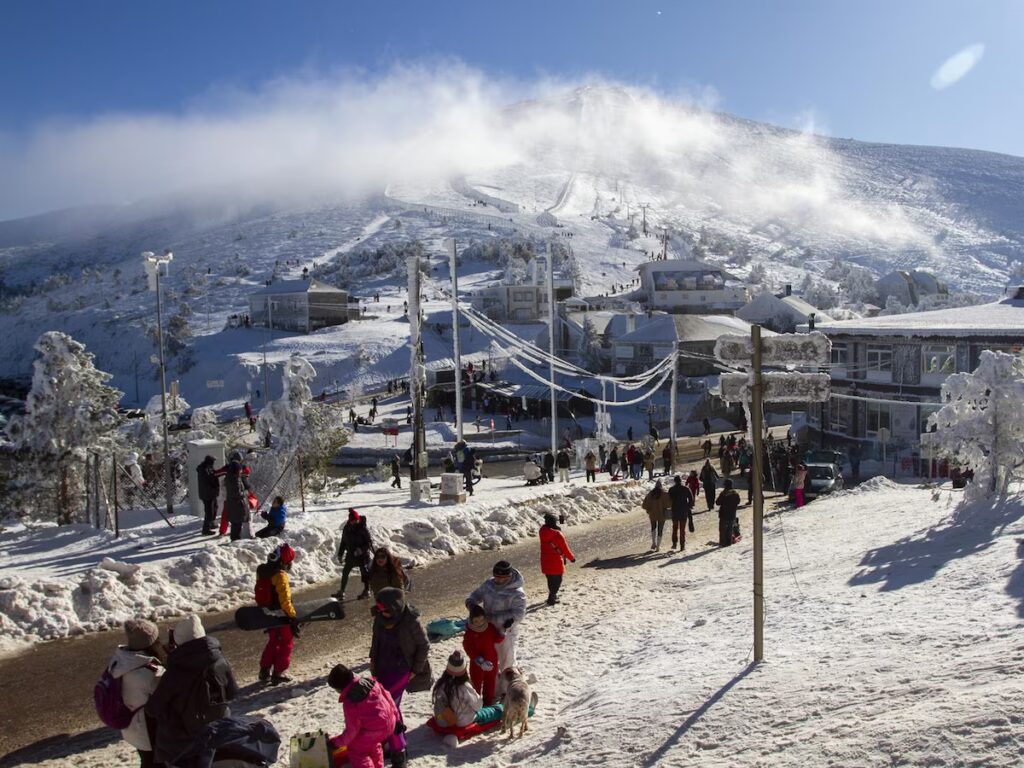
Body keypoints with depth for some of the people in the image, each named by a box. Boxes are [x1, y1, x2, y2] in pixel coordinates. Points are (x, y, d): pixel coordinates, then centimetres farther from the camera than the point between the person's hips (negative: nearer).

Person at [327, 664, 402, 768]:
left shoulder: (349, 702, -19)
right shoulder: (369, 681, 0)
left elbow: (352, 729, -15)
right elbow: (388, 698, 6)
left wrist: (338, 743, -1)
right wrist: (396, 717, 17)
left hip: (374, 730, -8)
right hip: (390, 722, 8)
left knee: (356, 751, 11)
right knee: (371, 744, 34)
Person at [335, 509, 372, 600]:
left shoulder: (363, 529, -14)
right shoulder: (346, 529, 0)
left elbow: (369, 543, -13)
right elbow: (343, 542, 10)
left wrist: (361, 549, -28)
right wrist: (340, 554, 11)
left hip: (362, 555, -5)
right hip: (351, 554, 5)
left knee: (364, 573, 6)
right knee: (345, 572, 7)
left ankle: (366, 591, 21)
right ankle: (341, 592, 18)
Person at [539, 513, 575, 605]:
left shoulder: (542, 531, -5)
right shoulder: (557, 534, -21)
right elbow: (564, 548, -12)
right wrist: (572, 557, 3)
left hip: (545, 561, 7)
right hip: (556, 561, -6)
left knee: (550, 579, 22)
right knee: (557, 580, 6)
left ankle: (552, 595, 37)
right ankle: (551, 598, 1)